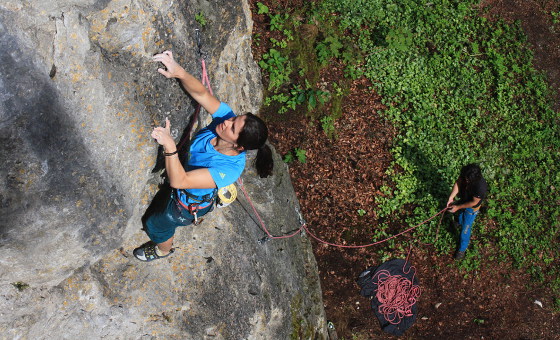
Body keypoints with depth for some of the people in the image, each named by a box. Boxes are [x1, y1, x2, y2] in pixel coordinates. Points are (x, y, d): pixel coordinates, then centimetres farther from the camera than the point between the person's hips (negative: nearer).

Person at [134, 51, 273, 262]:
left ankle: (163, 250, 59)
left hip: (189, 202, -5)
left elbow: (178, 181, -46)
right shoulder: (226, 117, -31)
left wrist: (169, 146, -58)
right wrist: (179, 72, -47)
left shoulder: (230, 169, -46)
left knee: (156, 226, 25)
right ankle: (194, 219, 74)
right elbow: (201, 93, -29)